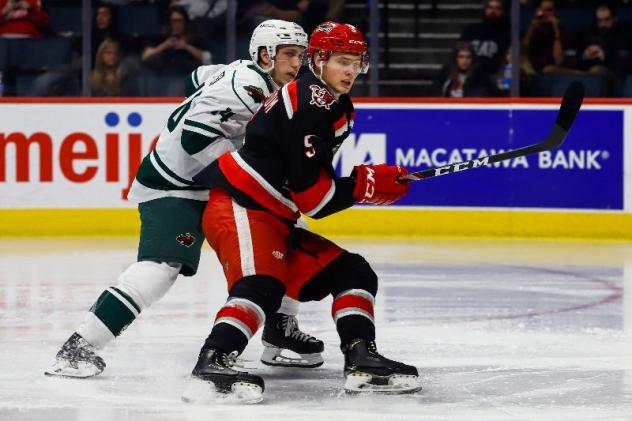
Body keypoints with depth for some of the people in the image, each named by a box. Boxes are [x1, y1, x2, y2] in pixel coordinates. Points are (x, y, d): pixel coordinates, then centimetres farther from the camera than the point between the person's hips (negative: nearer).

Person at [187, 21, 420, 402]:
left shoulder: (337, 109, 19)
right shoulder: (310, 103, -14)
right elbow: (312, 193, -17)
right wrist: (365, 184, -8)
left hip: (275, 221, 11)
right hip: (239, 209, -11)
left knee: (353, 273, 9)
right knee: (263, 283, -33)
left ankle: (362, 360, 3)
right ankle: (212, 364, -45)